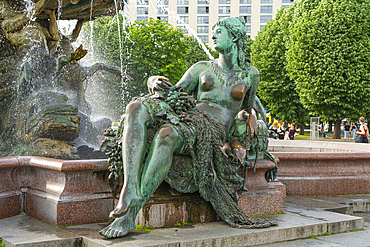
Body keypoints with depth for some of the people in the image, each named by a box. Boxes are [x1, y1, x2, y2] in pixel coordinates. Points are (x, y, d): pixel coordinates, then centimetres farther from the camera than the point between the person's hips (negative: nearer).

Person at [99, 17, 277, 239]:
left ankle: (130, 216, -39)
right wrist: (155, 82, -5)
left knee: (167, 134, -40)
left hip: (213, 132, -4)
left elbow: (247, 110, 31)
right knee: (136, 108, -28)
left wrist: (251, 118, 10)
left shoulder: (250, 74, 20)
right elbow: (174, 93, 15)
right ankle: (129, 189, -44)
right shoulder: (202, 68, 24)